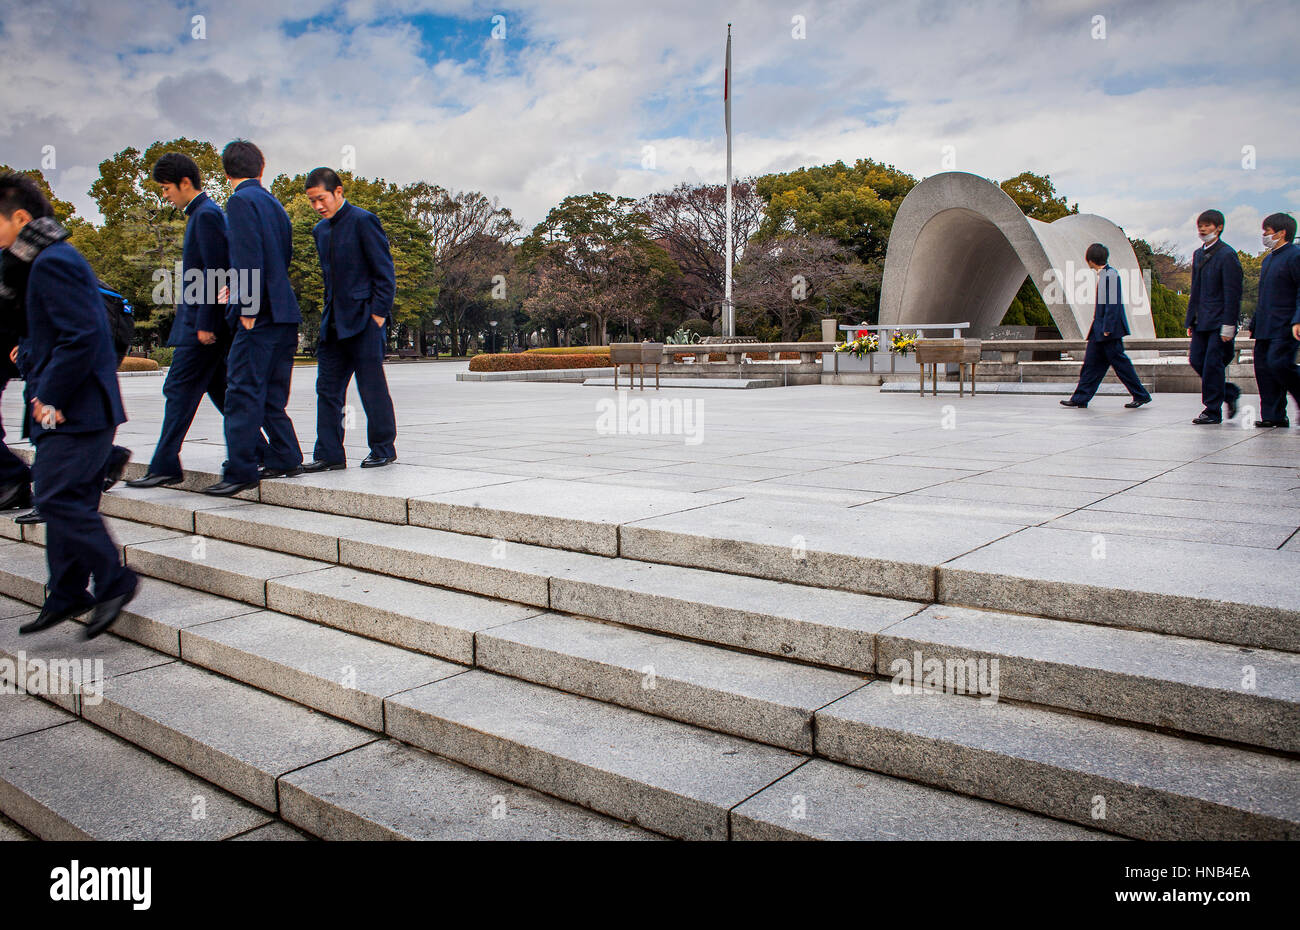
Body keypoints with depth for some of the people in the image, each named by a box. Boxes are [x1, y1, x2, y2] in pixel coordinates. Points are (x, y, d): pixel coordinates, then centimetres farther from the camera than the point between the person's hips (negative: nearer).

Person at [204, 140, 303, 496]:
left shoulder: (240, 201, -6)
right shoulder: (274, 203, 18)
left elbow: (249, 256, -17)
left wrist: (248, 306, -17)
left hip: (261, 312, -8)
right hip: (285, 310, 8)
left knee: (243, 390, -7)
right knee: (271, 392, 14)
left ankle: (240, 470, -7)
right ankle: (284, 458, 18)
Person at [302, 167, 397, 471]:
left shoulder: (363, 221, -7)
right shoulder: (320, 230, 15)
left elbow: (384, 271, -9)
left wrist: (378, 313, -13)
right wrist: (329, 312, 13)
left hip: (364, 318, -7)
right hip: (334, 321, 8)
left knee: (372, 386, -1)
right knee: (328, 387, 5)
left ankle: (383, 449, 12)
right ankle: (329, 454, 10)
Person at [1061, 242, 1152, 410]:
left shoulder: (1110, 275, -15)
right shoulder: (1103, 274, 13)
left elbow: (1113, 303, -19)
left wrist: (1107, 328, -20)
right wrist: (1104, 328, 18)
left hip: (1110, 328, -9)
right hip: (1100, 328, 9)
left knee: (1119, 362, -3)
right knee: (1091, 362, 8)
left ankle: (1141, 395, 7)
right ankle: (1080, 398, 10)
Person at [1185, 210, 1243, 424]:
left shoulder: (1227, 255, -9)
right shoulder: (1198, 254, 14)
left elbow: (1233, 293, -13)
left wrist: (1228, 325, -17)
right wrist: (1191, 320, 15)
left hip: (1219, 320, -7)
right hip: (1201, 321, 8)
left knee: (1213, 363, -6)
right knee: (1196, 360, 5)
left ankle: (1213, 410, 3)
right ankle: (1229, 392, 23)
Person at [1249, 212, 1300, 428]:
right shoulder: (1268, 259, 20)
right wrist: (1255, 324, 21)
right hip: (1266, 327, 9)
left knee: (1278, 363, -18)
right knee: (1263, 366, 4)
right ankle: (1274, 416, 7)